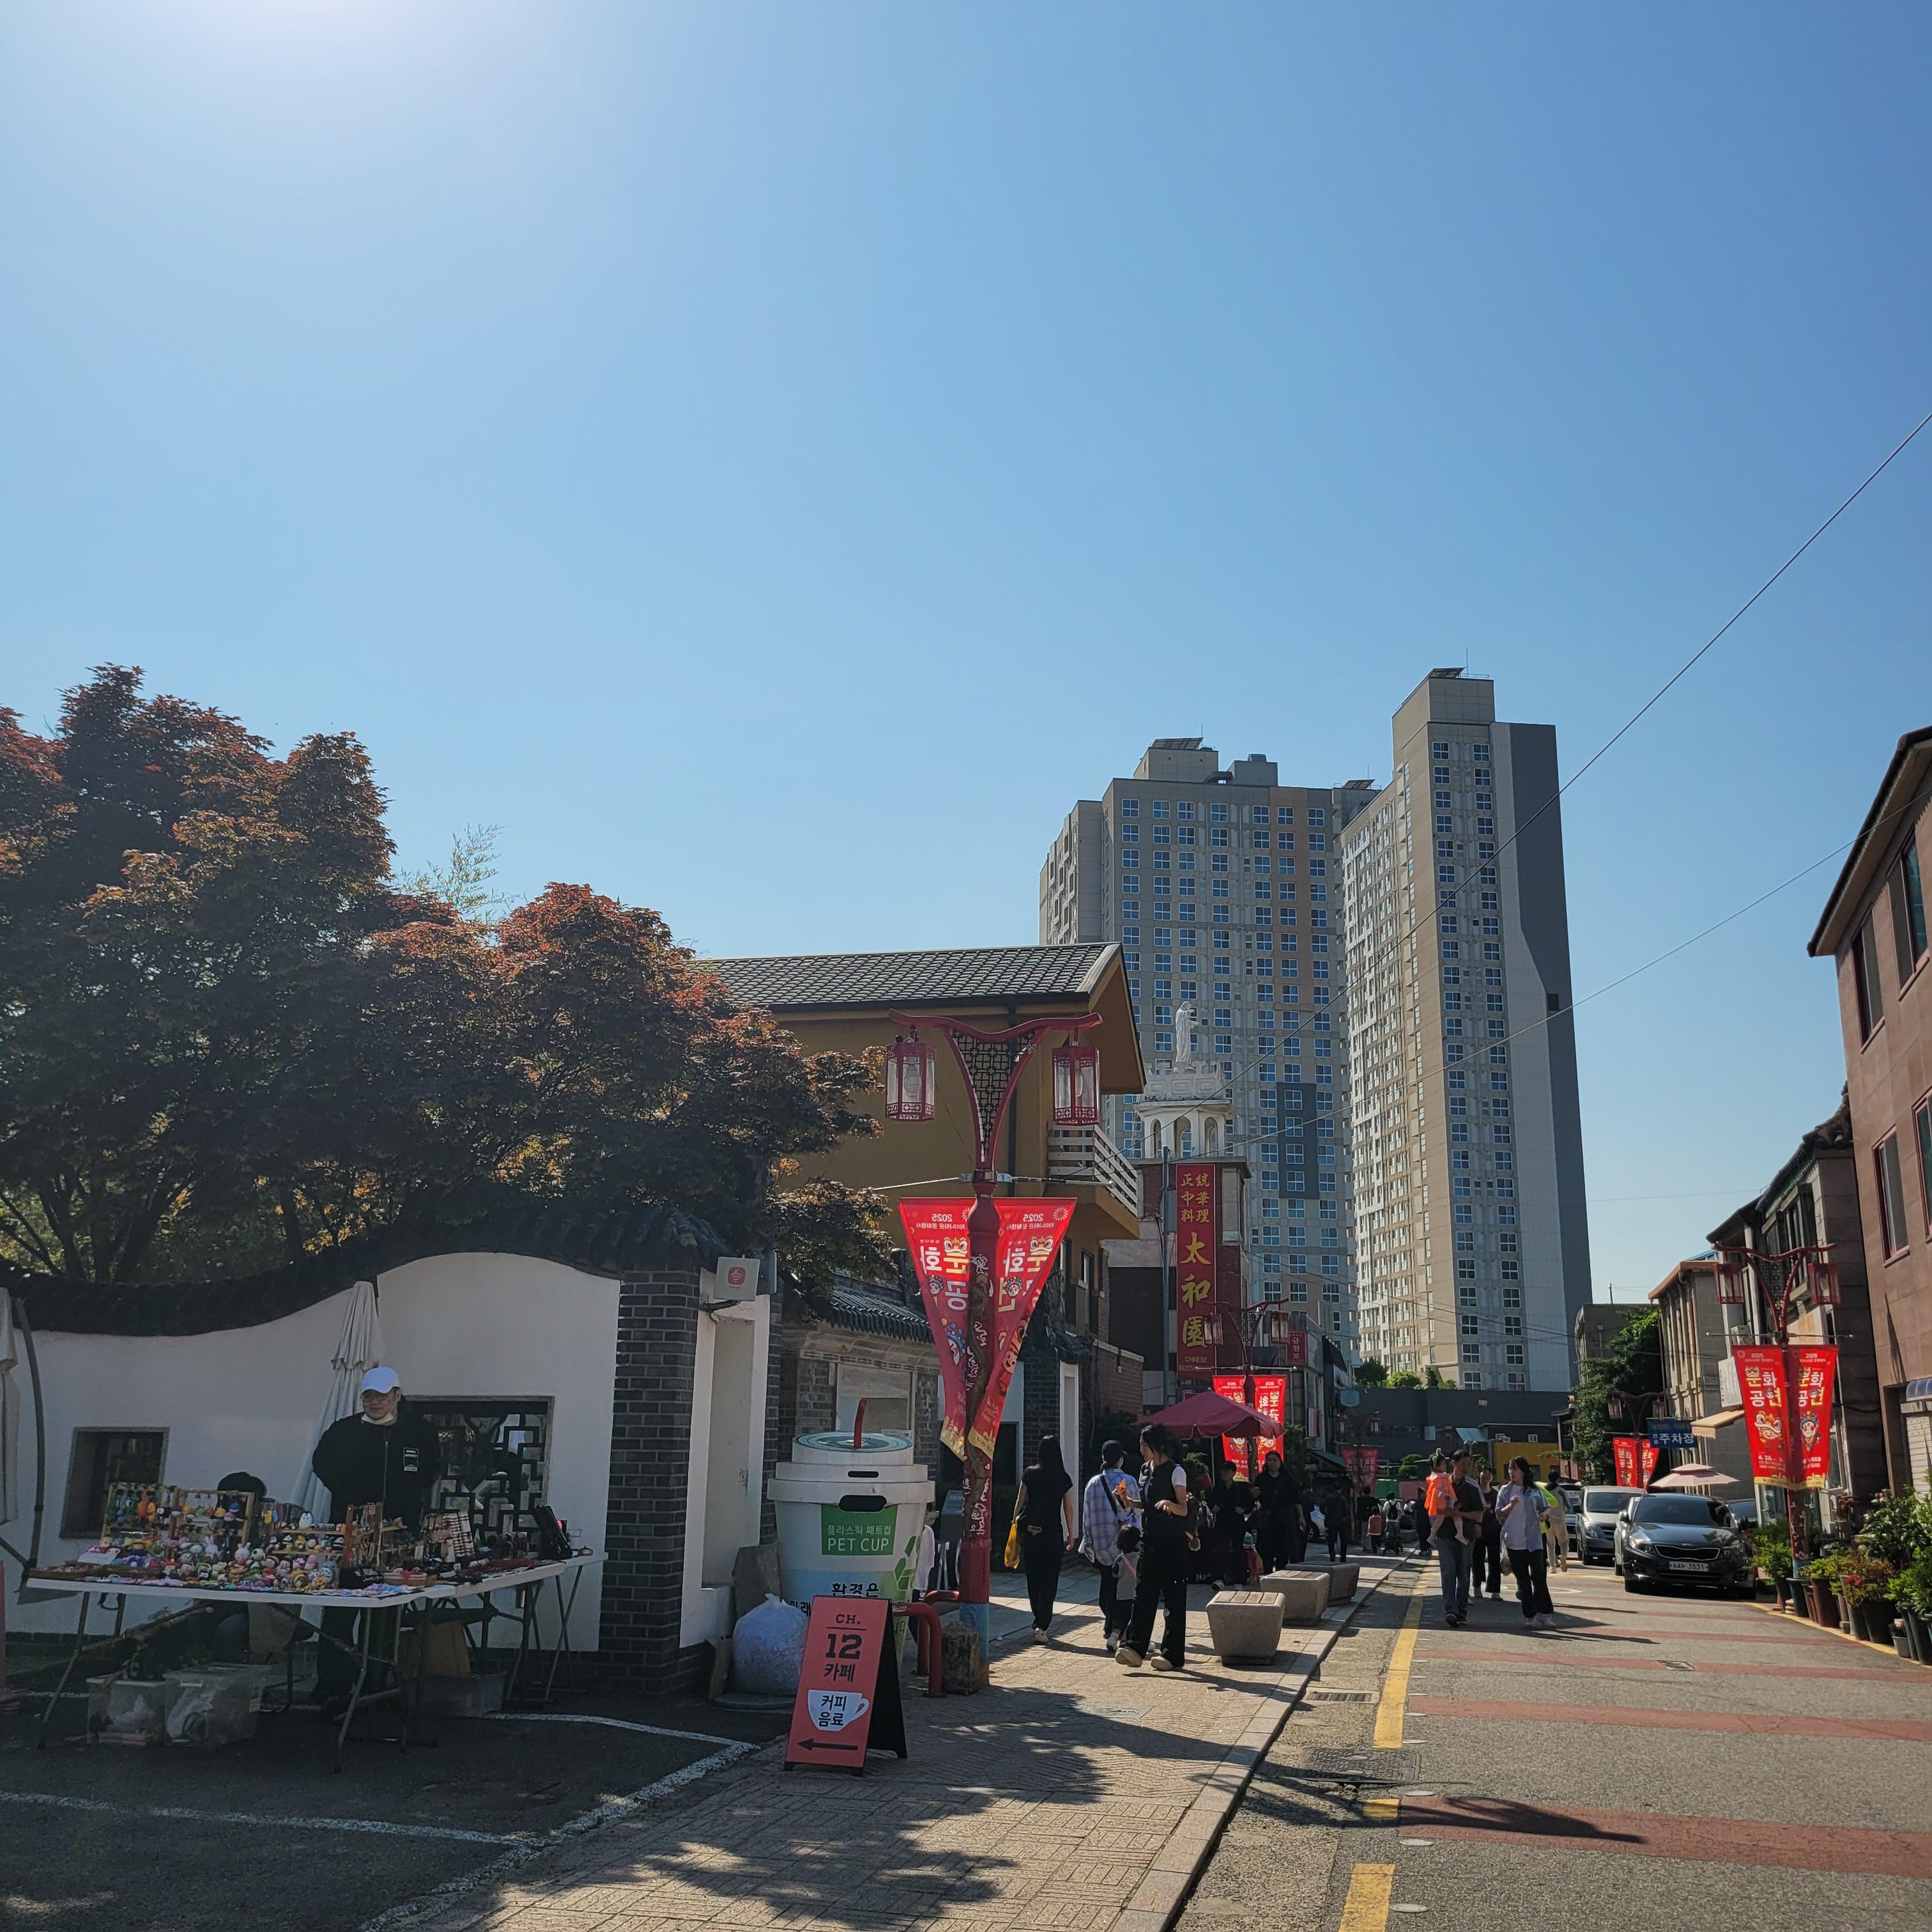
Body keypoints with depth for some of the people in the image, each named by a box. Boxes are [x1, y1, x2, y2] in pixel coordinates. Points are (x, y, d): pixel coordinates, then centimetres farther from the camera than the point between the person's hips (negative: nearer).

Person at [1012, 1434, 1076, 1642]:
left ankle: (1042, 1623, 23)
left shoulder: (1029, 1473, 0)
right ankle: (1042, 1626, -9)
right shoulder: (1063, 1478, -3)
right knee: (1050, 1580, 2)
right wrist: (1071, 1535, 9)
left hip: (1030, 1532, 2)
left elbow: (1020, 1501, 2)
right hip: (1053, 1533, -2)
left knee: (1033, 1578, 14)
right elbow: (1068, 1509, 0)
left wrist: (1015, 1522, 13)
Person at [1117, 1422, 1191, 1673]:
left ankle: (1172, 1654, 6)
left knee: (1173, 1597, 0)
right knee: (1143, 1594, 1)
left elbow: (1184, 1510, -13)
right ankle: (1135, 1647, -2)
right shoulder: (1149, 1470, 13)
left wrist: (1168, 1503, -32)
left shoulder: (1176, 1472, -11)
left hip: (1172, 1542, -7)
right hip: (1149, 1539, 7)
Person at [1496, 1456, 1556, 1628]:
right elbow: (1499, 1515, 5)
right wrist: (1510, 1506, -13)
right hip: (1514, 1541, 1)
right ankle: (1531, 1616, 9)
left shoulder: (1534, 1491, 6)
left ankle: (1545, 1614, -6)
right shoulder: (1505, 1491, 7)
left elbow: (1545, 1508, 12)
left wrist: (1545, 1515, -11)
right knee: (1523, 1580, 4)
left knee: (1539, 1577, -9)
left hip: (1533, 1541, -1)